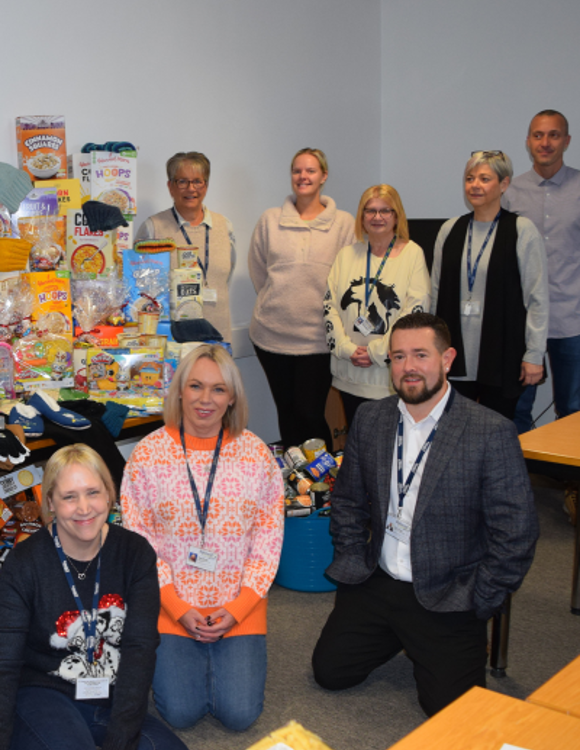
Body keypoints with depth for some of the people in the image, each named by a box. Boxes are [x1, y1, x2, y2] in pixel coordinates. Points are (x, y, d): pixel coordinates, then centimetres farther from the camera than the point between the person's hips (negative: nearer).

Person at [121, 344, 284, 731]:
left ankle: (226, 653, 24)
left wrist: (237, 608, -10)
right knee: (181, 713, -8)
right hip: (172, 603, 0)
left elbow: (269, 539, -2)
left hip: (239, 605, 1)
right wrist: (178, 609, -10)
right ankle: (175, 655, 23)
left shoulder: (256, 454, -4)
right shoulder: (147, 455, -6)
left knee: (240, 714, -6)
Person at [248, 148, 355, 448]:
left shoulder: (343, 223, 2)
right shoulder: (270, 220, 7)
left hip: (317, 336, -2)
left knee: (310, 414, -6)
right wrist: (278, 303, 8)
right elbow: (258, 273, 12)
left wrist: (325, 311, -1)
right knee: (286, 412, 10)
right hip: (272, 332, 2)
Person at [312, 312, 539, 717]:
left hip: (446, 598, -4)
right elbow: (348, 500, 13)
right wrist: (352, 564, 4)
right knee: (330, 670, 1)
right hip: (376, 584, 5)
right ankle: (398, 634, 26)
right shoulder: (370, 418, 1)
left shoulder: (493, 433, -15)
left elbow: (516, 533, -13)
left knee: (450, 707, -11)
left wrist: (477, 606, -11)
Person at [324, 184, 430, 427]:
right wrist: (347, 348, -8)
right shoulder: (347, 255, 11)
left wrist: (376, 352, -12)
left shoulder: (412, 254, -1)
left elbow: (415, 312, -10)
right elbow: (330, 306, 6)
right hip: (351, 376, 4)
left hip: (394, 376, -4)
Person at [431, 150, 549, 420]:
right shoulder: (450, 230, 9)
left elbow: (538, 298, -4)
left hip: (501, 357, -3)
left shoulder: (522, 230, -3)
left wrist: (534, 354, -7)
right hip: (456, 355, 3)